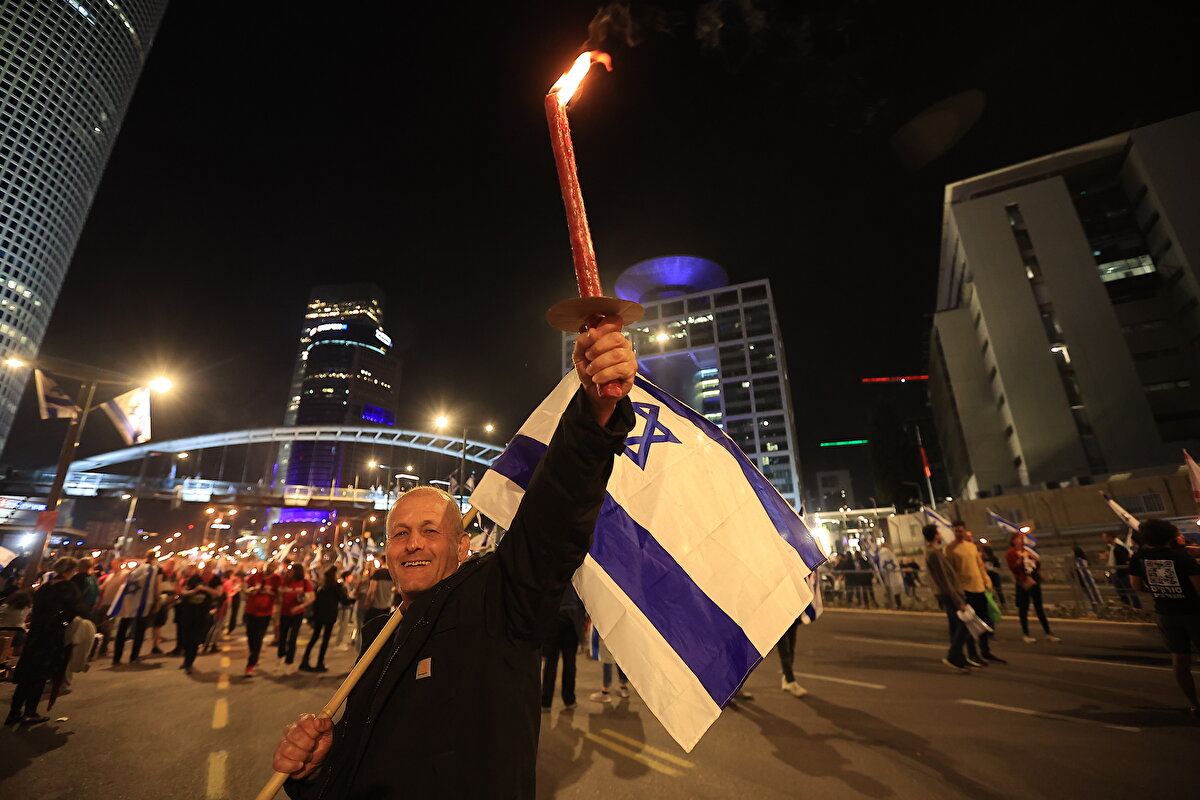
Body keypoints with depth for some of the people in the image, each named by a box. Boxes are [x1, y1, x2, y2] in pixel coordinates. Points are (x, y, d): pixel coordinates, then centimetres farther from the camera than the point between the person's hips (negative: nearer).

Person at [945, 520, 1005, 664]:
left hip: (979, 588, 6)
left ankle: (986, 652, 30)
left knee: (986, 621, 14)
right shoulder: (949, 549, -8)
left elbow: (980, 566, 18)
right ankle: (971, 654, 13)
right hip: (965, 589, -6)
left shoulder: (972, 546, 12)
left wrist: (987, 582, 9)